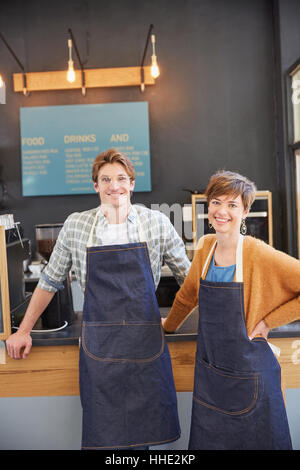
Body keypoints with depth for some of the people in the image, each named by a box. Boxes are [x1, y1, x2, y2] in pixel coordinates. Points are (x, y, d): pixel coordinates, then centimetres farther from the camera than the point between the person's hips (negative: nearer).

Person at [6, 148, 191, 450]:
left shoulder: (156, 222, 0)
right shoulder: (75, 225, 1)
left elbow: (188, 277, 7)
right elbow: (50, 281, 10)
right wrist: (23, 331, 11)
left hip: (146, 341, 0)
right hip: (98, 343, 0)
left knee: (145, 431, 8)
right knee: (103, 434, 7)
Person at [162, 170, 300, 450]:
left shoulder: (259, 254, -18)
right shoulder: (205, 247, -1)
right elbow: (189, 293, 14)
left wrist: (268, 322, -16)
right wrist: (168, 325, 25)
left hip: (247, 376, -5)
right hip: (208, 372, 5)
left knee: (254, 441, 15)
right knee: (207, 441, 20)